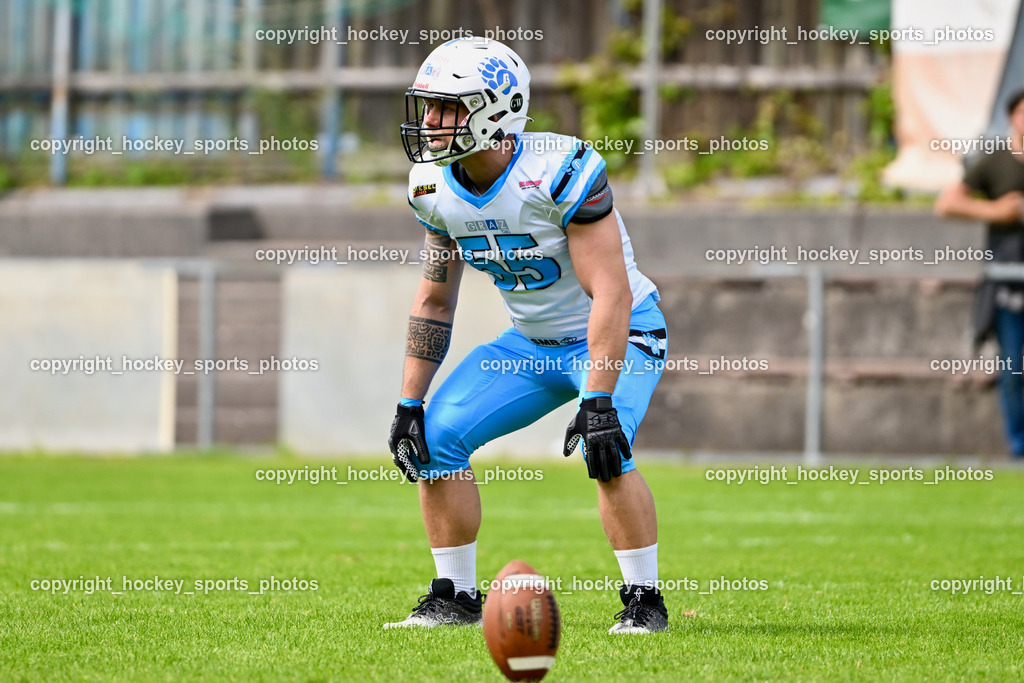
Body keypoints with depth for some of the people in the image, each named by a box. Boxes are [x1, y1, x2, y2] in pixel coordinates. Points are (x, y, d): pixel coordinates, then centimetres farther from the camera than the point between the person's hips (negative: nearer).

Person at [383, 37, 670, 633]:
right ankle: (457, 596, 6)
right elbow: (434, 300, 5)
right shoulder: (436, 188, -7)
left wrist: (599, 401, -36)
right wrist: (410, 402, 1)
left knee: (607, 451, -29)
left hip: (618, 336, -7)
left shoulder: (560, 171, -30)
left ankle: (645, 600, -12)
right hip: (532, 342, 7)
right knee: (437, 435, -6)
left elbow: (611, 295, -31)